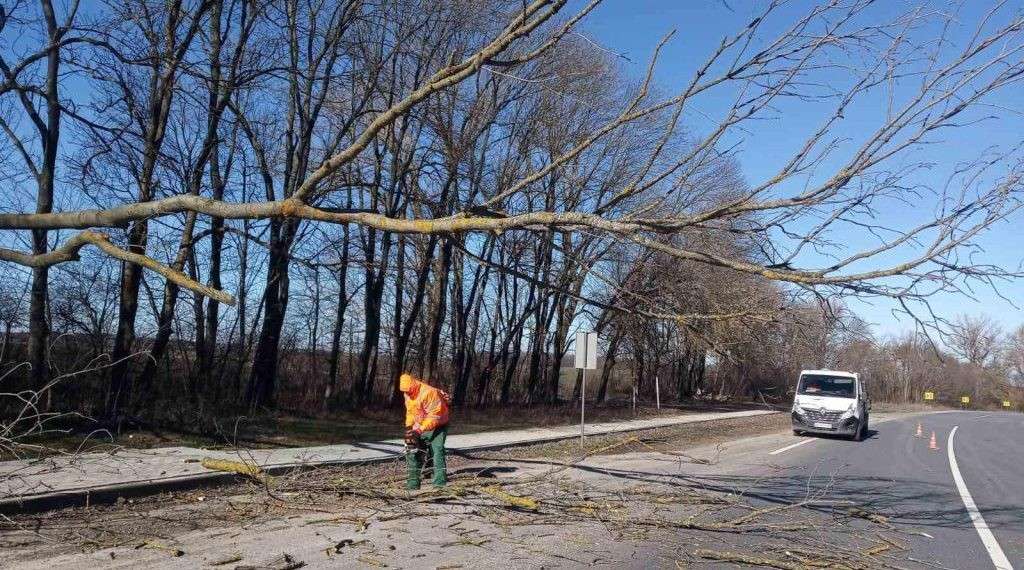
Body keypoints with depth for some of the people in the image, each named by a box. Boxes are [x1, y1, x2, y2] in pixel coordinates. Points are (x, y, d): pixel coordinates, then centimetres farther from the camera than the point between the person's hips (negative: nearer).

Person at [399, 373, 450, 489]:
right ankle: (413, 482, 10)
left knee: (437, 449, -22)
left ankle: (440, 482, -22)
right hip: (421, 426, 8)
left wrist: (420, 429, -30)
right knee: (413, 451, 3)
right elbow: (410, 412, 9)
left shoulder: (429, 393, -29)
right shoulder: (408, 395, -3)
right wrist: (409, 427, -5)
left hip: (437, 425, -8)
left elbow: (434, 416, -29)